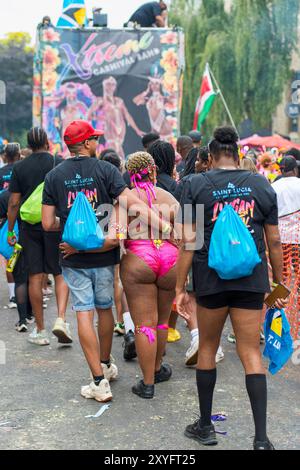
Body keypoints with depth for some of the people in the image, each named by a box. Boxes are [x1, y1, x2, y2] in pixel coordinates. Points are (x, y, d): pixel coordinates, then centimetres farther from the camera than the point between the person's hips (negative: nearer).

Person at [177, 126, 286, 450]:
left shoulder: (196, 185, -2)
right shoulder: (261, 185, 4)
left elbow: (188, 241, -7)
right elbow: (274, 241, 5)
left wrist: (180, 288, -2)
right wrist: (279, 283, 15)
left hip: (211, 278, -1)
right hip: (251, 279, 1)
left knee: (207, 348, 15)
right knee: (251, 352, 6)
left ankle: (205, 426, 25)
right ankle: (261, 438, 1)